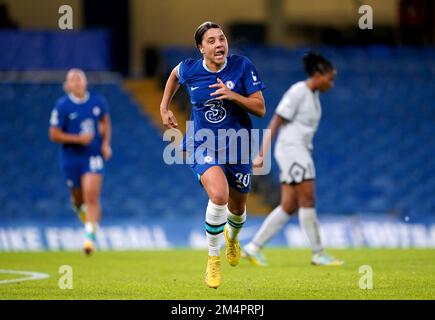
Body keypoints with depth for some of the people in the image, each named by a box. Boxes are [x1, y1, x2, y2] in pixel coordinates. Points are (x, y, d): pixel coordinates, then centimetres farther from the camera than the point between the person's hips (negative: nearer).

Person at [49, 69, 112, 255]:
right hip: (71, 158, 0)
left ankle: (90, 235, -18)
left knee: (92, 197, -16)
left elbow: (105, 122, 19)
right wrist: (78, 138, -21)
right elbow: (54, 135, -10)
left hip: (93, 157, 0)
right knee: (78, 198, 13)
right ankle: (82, 210, 50)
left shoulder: (97, 102, 0)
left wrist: (106, 144, 6)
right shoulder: (62, 106, -10)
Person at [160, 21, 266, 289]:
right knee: (219, 195, -28)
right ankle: (213, 259, -9)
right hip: (203, 146, -2)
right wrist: (164, 108, 18)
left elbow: (260, 109, -11)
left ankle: (232, 236, 57)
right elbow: (175, 75, 19)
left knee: (238, 208, 16)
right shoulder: (189, 69, -8)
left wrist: (233, 96, -26)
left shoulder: (242, 66, -12)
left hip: (237, 146, 2)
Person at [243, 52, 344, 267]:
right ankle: (318, 254, -5)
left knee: (289, 206, 4)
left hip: (301, 152, 9)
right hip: (291, 149, -9)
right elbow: (274, 124, -14)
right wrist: (263, 154, -17)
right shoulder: (298, 92, -12)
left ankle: (253, 248, 6)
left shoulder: (313, 96, 15)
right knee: (308, 201, -9)